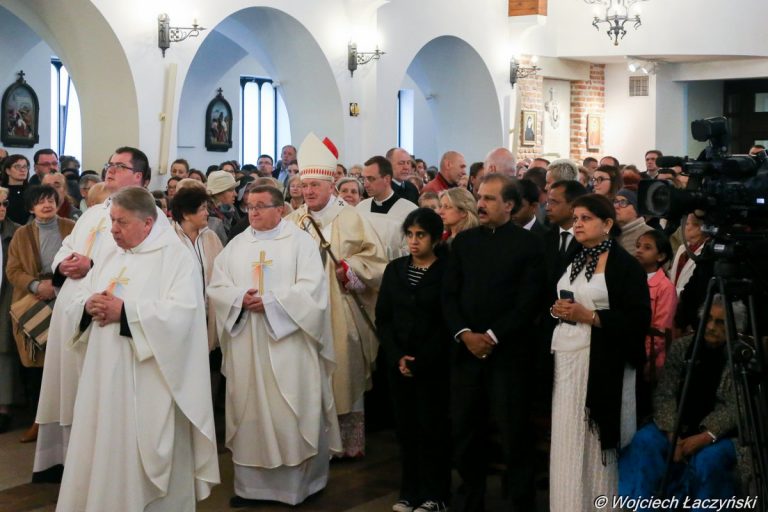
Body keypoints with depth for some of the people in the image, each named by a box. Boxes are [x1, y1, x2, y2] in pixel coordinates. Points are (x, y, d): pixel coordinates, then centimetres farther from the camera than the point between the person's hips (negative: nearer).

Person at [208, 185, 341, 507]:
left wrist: (271, 301, -17)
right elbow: (217, 288, 6)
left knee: (292, 413, -1)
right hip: (246, 345, 4)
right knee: (250, 411, 6)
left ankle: (298, 482, 10)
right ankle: (250, 484, 14)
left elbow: (310, 289, -11)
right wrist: (240, 299, -13)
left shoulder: (300, 241, 0)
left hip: (289, 344, -4)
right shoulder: (236, 245, 13)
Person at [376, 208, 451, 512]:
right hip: (398, 363, 4)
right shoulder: (394, 269, 9)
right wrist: (397, 357, -7)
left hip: (433, 365, -4)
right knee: (405, 426, 6)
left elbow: (447, 323, -8)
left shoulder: (446, 271, -5)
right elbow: (383, 317, 6)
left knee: (432, 427, 1)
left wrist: (420, 362, -12)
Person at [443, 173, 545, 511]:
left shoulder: (528, 243, -1)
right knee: (464, 431, 8)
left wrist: (493, 337, -13)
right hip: (467, 349, 4)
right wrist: (464, 333, -7)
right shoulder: (463, 241, 11)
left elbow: (528, 300, -8)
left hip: (508, 352, -4)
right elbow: (449, 294, 7)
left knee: (513, 432, 1)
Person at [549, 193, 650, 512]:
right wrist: (556, 310, 2)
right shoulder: (572, 261, 16)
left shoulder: (625, 264, -6)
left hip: (599, 362, -6)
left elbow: (639, 319, -12)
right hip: (565, 359, 6)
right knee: (567, 439, 4)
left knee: (594, 441, -2)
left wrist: (589, 316, -17)